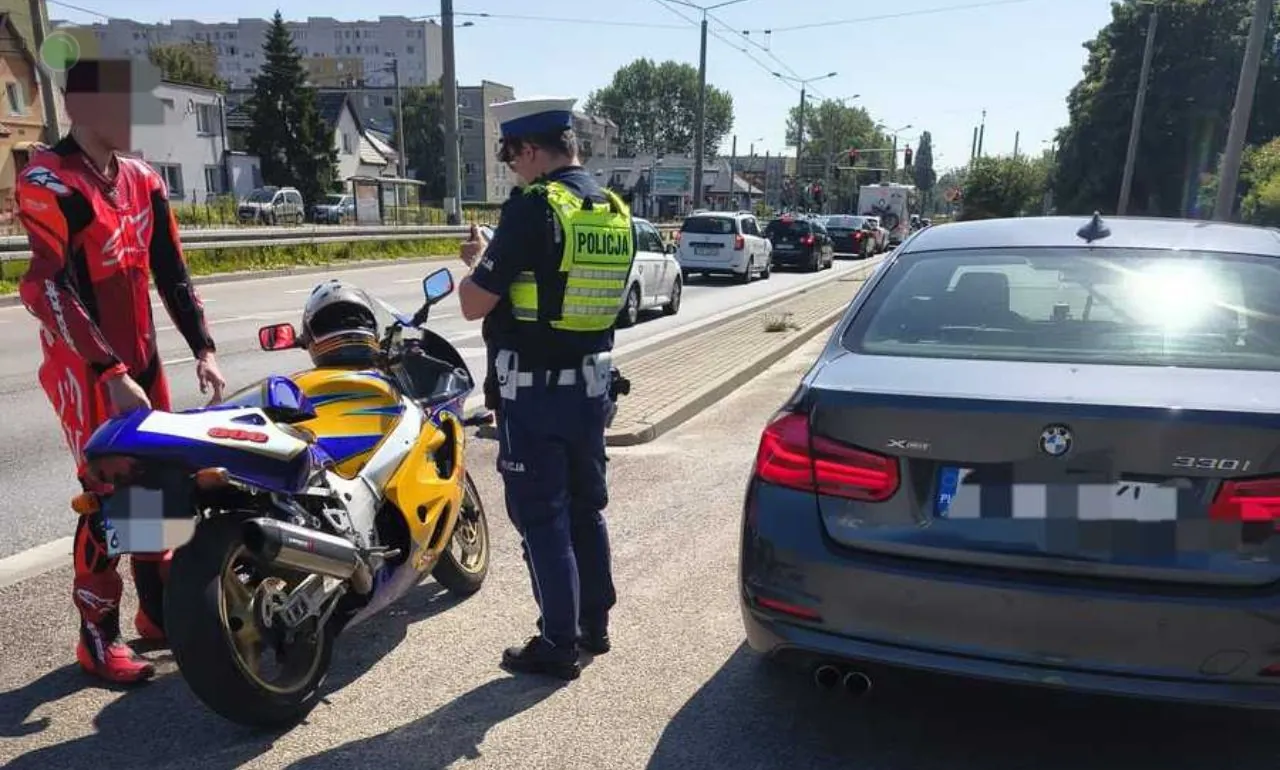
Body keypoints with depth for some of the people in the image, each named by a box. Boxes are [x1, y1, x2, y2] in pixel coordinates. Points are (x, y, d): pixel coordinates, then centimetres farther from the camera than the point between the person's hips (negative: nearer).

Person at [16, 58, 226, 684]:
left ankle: (159, 612, 26)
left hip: (142, 358, 7)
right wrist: (111, 373, -24)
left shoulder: (142, 180, 9)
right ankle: (97, 638, 10)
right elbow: (49, 290, -20)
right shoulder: (48, 182, -14)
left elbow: (171, 274, 11)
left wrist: (203, 350, 5)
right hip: (85, 369, -7)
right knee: (108, 497, -5)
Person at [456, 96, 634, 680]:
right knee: (586, 507, 18)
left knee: (542, 517, 3)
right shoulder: (615, 210, 7)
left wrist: (479, 261, 4)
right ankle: (595, 624, 31)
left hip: (534, 390, -8)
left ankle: (558, 646, 14)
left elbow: (474, 304, -16)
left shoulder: (532, 207, -17)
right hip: (591, 382, 8)